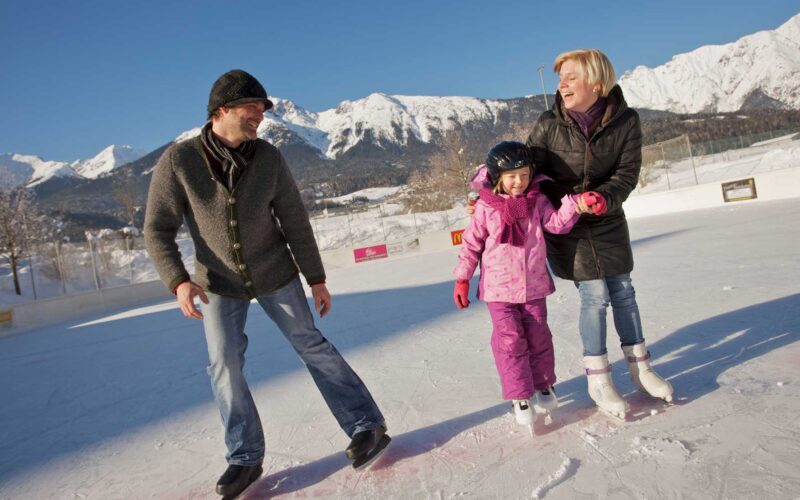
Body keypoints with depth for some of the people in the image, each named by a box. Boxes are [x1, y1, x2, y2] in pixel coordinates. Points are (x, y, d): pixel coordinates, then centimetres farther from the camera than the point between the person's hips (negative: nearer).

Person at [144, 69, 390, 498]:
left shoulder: (269, 157, -13)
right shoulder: (178, 161, -16)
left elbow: (295, 222, -6)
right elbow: (157, 229, -12)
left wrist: (316, 278, -3)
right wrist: (178, 282, -27)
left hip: (276, 276, 0)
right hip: (219, 283, 1)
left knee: (311, 346, 4)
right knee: (224, 366, -1)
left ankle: (368, 426, 15)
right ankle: (244, 457, 19)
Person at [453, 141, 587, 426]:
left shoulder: (537, 201, 0)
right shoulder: (486, 207, -8)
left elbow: (558, 223, -7)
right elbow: (471, 244, -3)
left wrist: (574, 204, -25)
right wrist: (462, 279, -2)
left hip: (534, 285, 3)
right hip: (499, 288, -2)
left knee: (538, 336, 13)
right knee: (511, 340, -3)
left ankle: (543, 384, 33)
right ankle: (519, 395, 11)